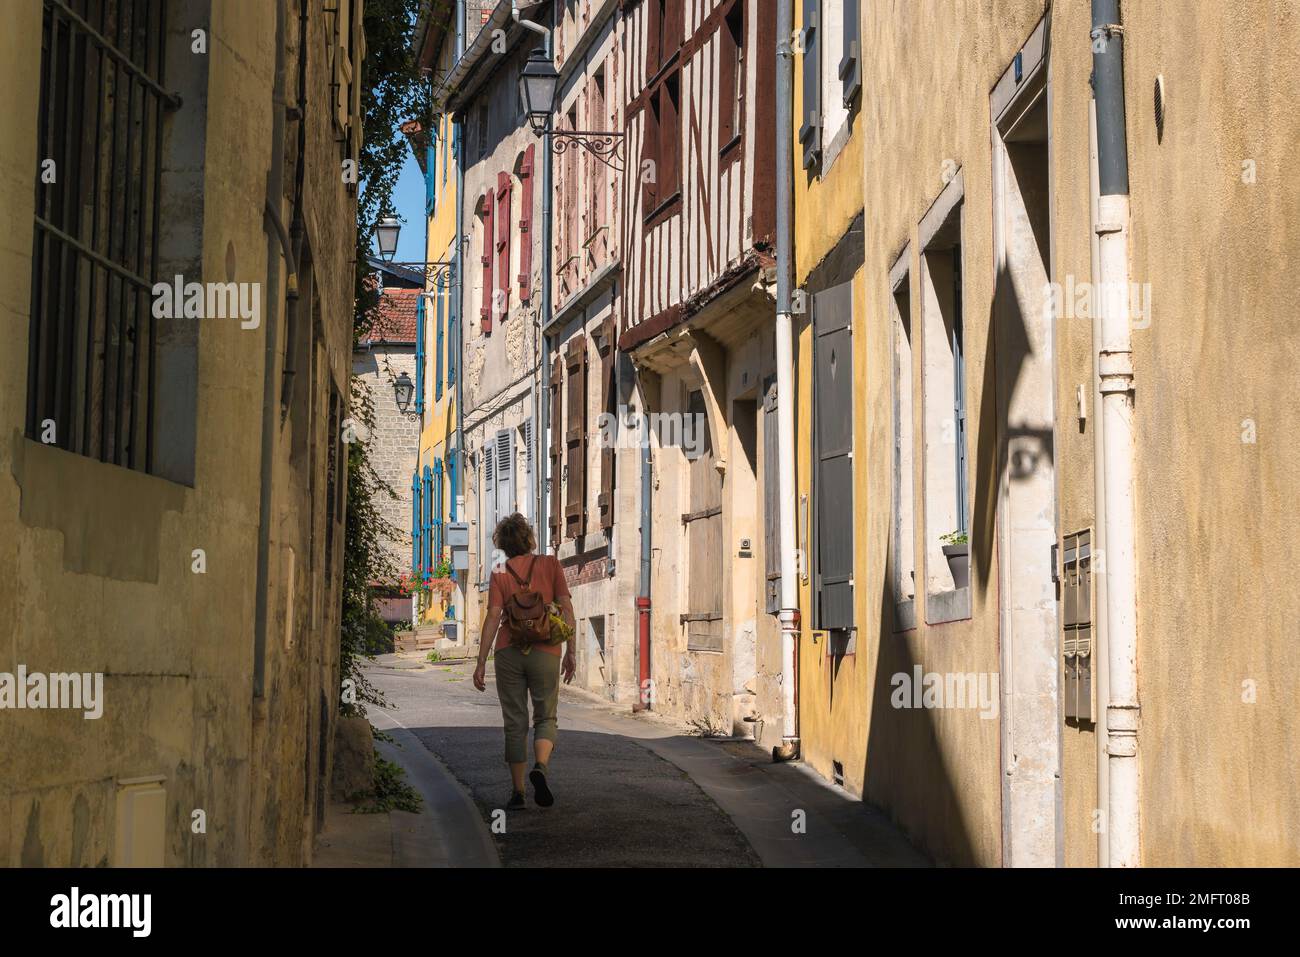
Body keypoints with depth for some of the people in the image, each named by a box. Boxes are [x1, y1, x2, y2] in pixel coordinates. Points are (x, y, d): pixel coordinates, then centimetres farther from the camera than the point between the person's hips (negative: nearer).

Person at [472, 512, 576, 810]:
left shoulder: (500, 573, 4)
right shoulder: (550, 564, 4)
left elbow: (493, 617, -4)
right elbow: (566, 609, -2)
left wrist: (481, 662, -3)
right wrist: (570, 652, 3)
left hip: (509, 652, 1)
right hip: (545, 652, -1)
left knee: (515, 723, 9)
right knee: (545, 718, 11)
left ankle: (518, 791, 8)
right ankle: (540, 767, -17)